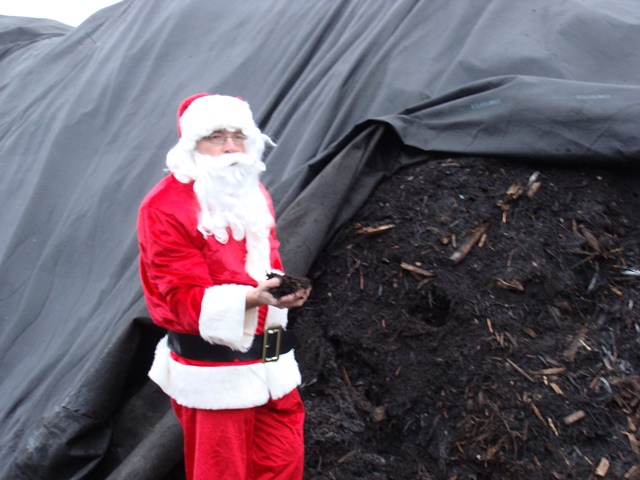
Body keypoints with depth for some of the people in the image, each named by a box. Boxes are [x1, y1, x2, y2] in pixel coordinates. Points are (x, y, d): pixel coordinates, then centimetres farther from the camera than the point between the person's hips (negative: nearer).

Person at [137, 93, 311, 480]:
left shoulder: (254, 195, 11)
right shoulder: (165, 209, -14)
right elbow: (185, 296, -20)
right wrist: (253, 298, -35)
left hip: (272, 362, 7)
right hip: (214, 372, -7)